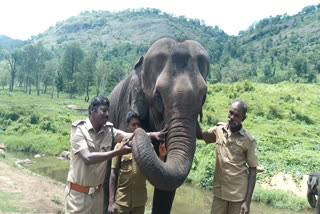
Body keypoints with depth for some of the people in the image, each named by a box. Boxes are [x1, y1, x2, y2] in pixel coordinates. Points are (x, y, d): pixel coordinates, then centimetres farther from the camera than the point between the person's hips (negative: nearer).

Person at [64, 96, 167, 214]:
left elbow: (130, 135, -13)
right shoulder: (79, 129, -14)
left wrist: (153, 134, -29)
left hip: (98, 193, 4)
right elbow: (88, 158, -24)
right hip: (78, 194, -4)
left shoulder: (109, 130, -1)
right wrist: (118, 151, -28)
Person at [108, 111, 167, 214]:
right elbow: (113, 174, -4)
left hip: (140, 200, 2)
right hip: (121, 200, -2)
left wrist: (161, 156, -16)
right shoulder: (120, 146, -4)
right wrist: (111, 201, -9)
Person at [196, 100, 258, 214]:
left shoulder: (249, 140, -11)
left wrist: (247, 201, -10)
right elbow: (200, 135, 12)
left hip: (238, 193, -3)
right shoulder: (219, 130, -1)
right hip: (219, 190, 3)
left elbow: (253, 170, -7)